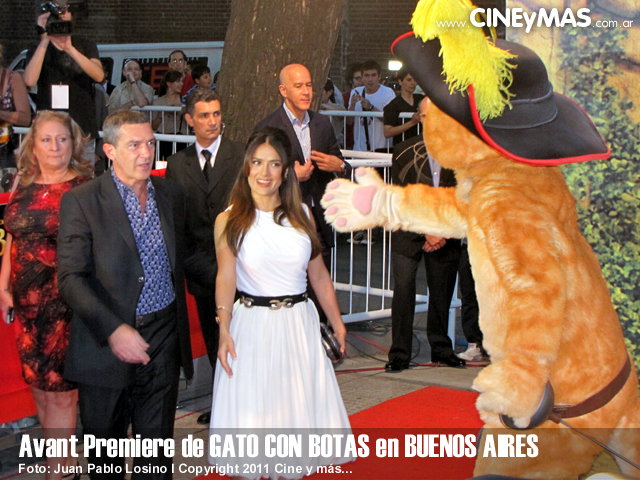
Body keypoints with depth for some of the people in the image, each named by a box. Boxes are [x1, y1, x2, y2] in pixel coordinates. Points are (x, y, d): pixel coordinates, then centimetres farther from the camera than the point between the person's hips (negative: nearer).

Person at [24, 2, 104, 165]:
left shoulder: (85, 46, 10)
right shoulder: (37, 51, 8)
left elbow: (99, 75, -10)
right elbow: (30, 81, -13)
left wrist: (70, 49, -21)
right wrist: (44, 42, -15)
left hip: (83, 132, 1)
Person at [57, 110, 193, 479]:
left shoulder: (172, 195, 7)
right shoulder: (81, 202, -8)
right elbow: (71, 278, -14)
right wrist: (113, 330, -23)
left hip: (163, 338, 3)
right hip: (106, 344, -3)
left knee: (158, 447, 9)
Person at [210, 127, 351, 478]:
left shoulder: (301, 214, 5)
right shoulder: (230, 221, -4)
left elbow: (318, 275, 10)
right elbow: (226, 279, -9)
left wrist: (337, 322, 13)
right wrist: (224, 331, -19)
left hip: (299, 323, 3)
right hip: (252, 325, -3)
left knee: (299, 405, 11)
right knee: (252, 407, 4)